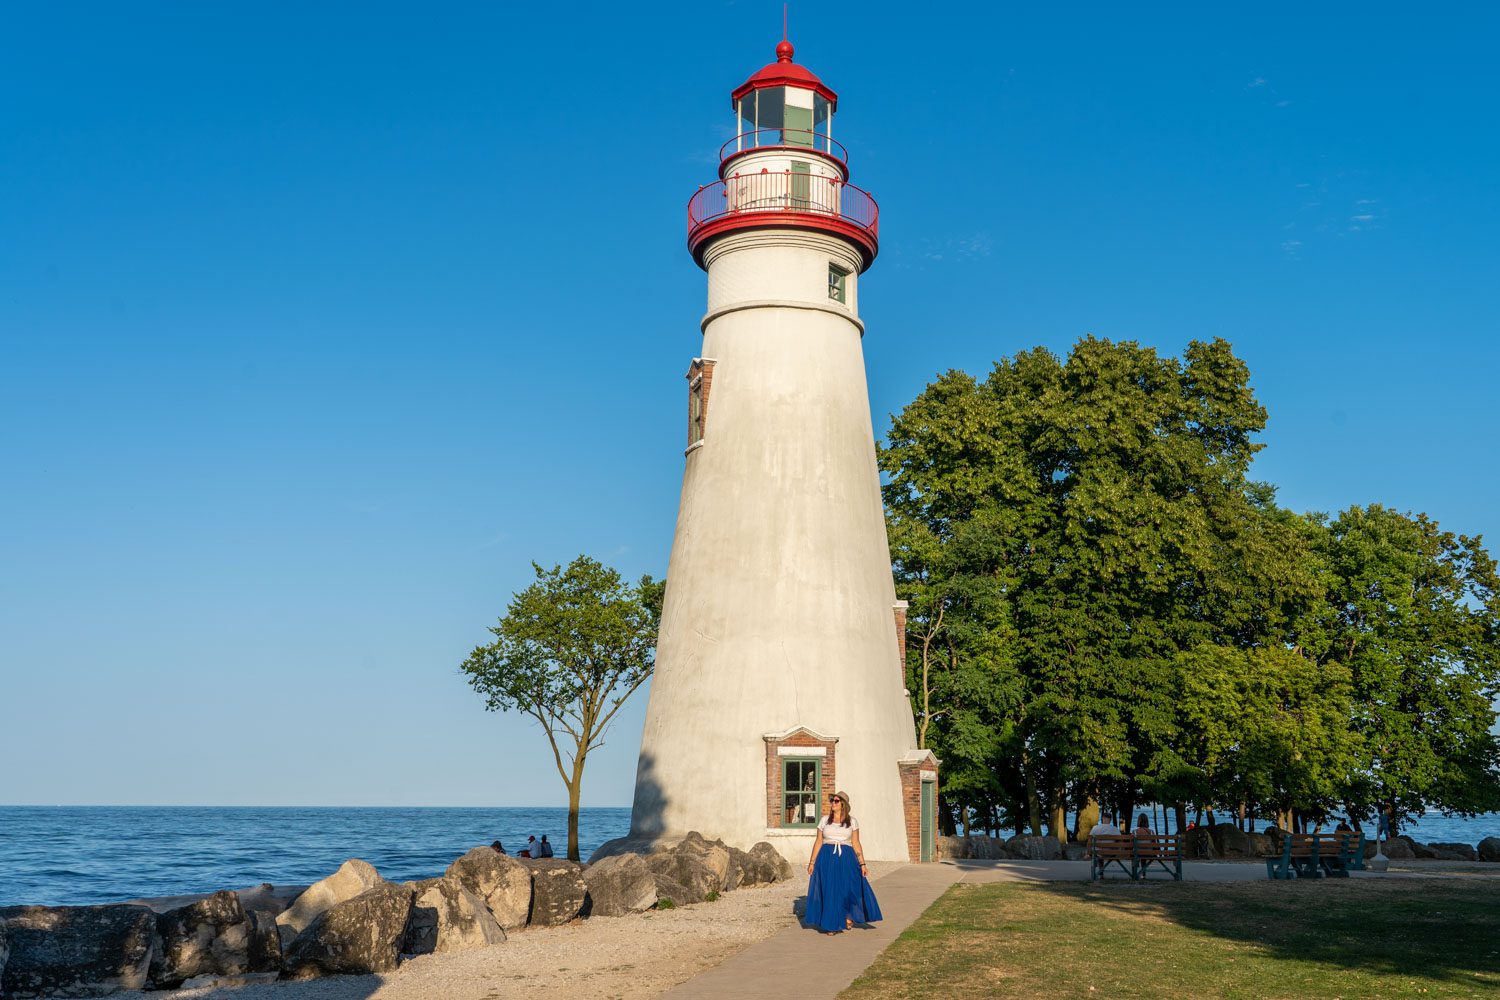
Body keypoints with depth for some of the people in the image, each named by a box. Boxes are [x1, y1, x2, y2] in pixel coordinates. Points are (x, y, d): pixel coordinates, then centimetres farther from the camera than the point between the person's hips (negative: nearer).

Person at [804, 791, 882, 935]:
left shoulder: (852, 821, 5)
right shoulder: (824, 820, 7)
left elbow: (856, 844, 4)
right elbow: (818, 842, 8)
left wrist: (862, 864, -1)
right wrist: (812, 862, 3)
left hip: (846, 858, -1)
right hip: (827, 858, 1)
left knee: (848, 889, -10)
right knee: (828, 891, 1)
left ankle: (848, 916, 16)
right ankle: (831, 925, 13)